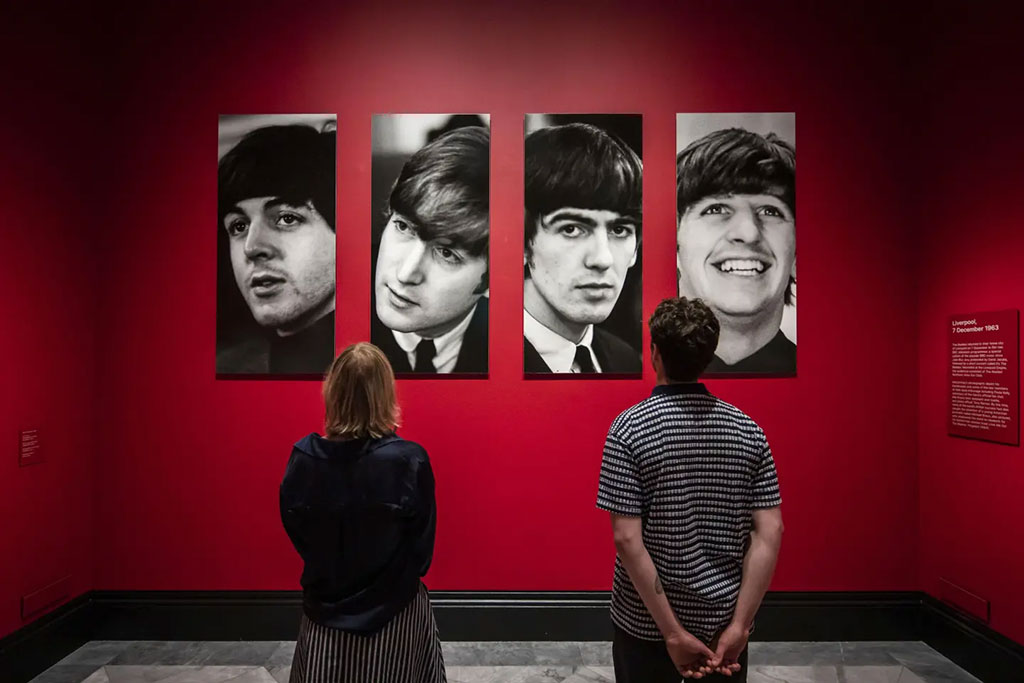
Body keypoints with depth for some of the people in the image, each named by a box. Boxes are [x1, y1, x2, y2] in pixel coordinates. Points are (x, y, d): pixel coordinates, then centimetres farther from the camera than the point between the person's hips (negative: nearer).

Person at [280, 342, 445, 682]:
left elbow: (295, 532, 1)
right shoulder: (410, 460, -22)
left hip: (326, 610, 2)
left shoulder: (303, 458, -14)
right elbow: (422, 549, -10)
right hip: (395, 610, -2)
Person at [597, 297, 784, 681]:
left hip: (646, 622, -3)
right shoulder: (748, 430, -6)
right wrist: (739, 625, -7)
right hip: (723, 620, 3)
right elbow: (770, 533, -9)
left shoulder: (630, 428, -17)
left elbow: (627, 540, -20)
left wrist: (671, 631, -14)